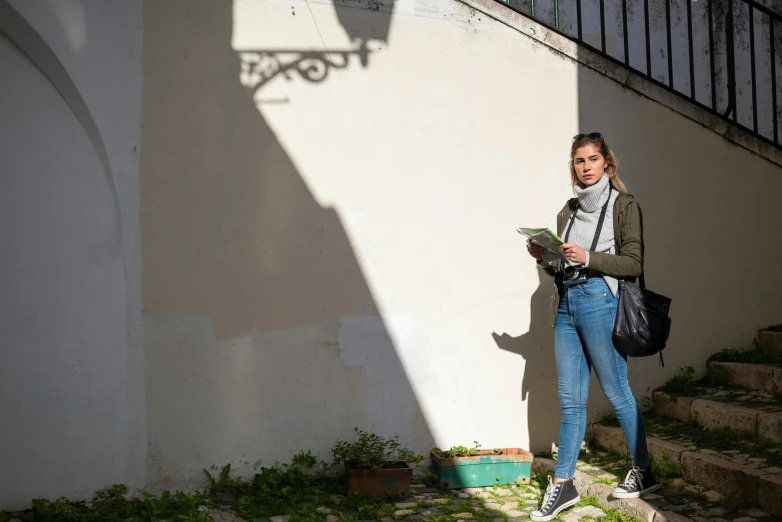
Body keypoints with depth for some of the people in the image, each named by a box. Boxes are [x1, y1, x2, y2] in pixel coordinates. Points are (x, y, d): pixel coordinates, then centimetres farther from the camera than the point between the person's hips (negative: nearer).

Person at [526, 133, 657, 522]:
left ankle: (643, 472, 19)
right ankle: (563, 484, 8)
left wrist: (588, 258, -16)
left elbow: (634, 263, -6)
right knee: (570, 400, 5)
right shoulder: (568, 211, 18)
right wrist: (544, 258, 1)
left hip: (600, 302, -5)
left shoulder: (623, 205, 2)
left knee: (616, 392, 2)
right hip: (566, 304, 6)